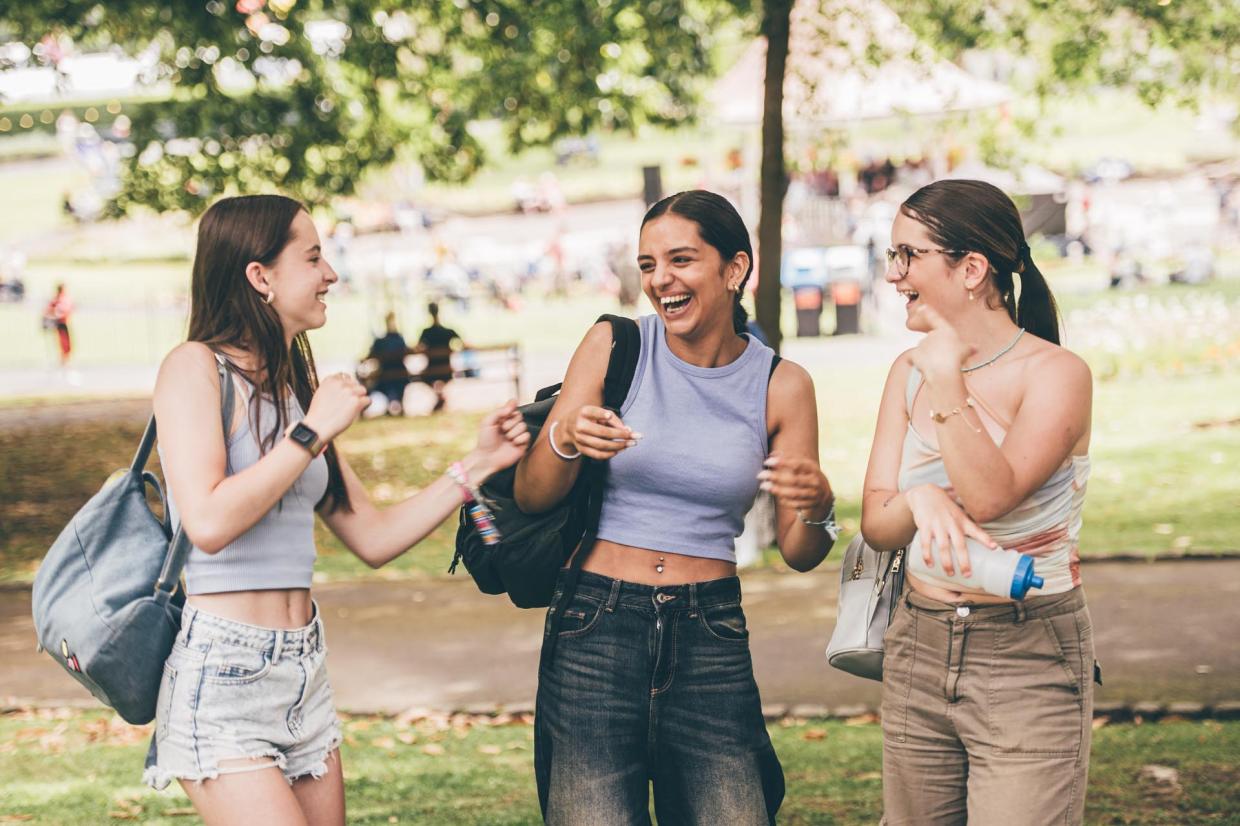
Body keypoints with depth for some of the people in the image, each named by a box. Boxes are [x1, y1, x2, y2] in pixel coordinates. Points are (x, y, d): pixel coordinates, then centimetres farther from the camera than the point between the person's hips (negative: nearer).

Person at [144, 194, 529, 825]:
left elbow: (374, 539, 15)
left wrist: (477, 464, 10)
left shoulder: (295, 387, 14)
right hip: (223, 672, -8)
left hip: (303, 670, 8)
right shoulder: (196, 367, -8)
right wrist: (314, 431, -14)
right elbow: (209, 524, -22)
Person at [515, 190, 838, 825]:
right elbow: (530, 496, 0)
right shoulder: (613, 347, 0)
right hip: (596, 626, -1)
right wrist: (564, 440, -21)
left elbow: (798, 555, 6)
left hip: (711, 636, 1)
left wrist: (817, 508, -16)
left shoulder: (781, 385, 3)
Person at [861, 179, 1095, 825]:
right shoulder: (909, 373, 7)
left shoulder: (1054, 373, -10)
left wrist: (947, 383, -26)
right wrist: (920, 503, -20)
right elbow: (876, 523, 2)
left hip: (1028, 659, -5)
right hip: (918, 648, 6)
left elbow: (990, 496, -23)